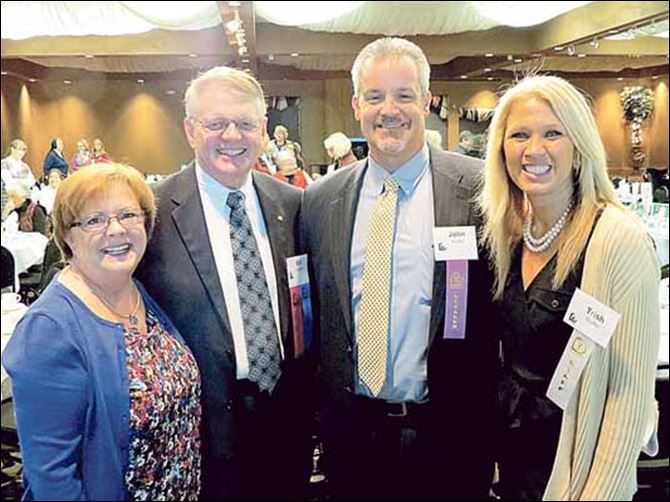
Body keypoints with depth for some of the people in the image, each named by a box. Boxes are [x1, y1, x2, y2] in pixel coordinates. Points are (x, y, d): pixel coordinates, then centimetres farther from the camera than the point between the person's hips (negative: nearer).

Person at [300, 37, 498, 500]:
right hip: (351, 431, 3)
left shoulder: (479, 188, -8)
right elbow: (313, 311, 9)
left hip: (448, 433, -2)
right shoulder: (320, 200, 2)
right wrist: (317, 418, 8)